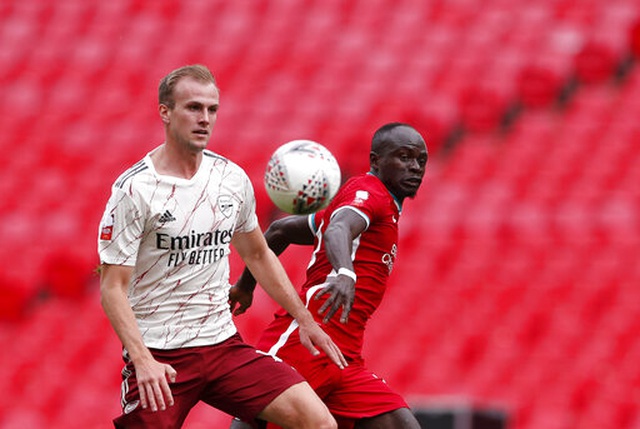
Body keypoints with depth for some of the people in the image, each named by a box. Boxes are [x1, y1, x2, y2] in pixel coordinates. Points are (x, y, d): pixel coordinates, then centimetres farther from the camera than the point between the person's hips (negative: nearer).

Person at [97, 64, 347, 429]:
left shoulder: (233, 179, 6)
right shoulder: (134, 190, -11)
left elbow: (258, 255, 22)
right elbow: (113, 287, -13)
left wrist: (305, 320, 18)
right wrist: (143, 359, -25)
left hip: (224, 344, 4)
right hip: (158, 357, -4)